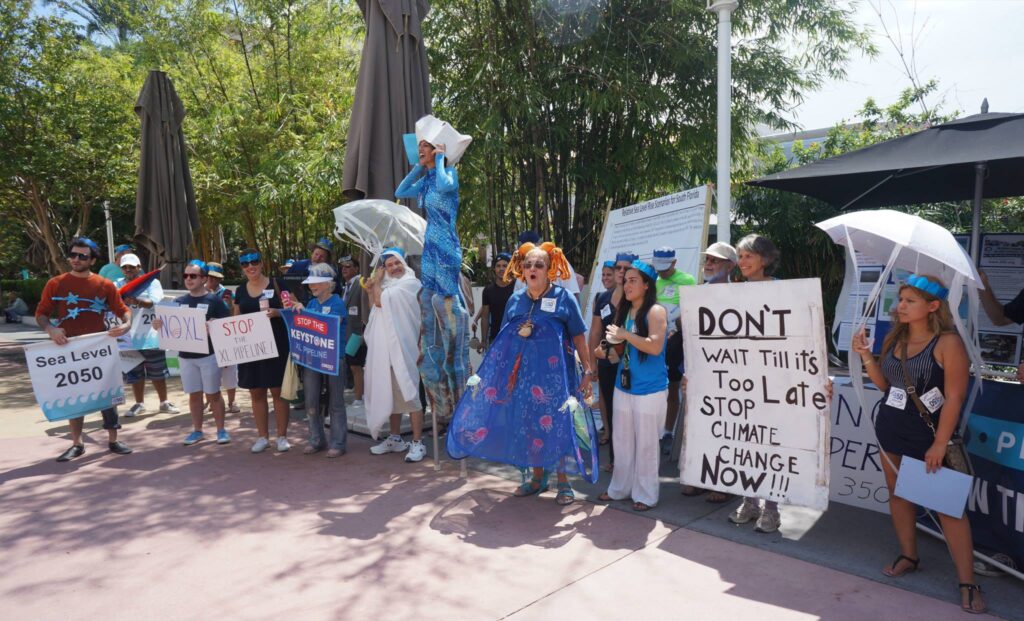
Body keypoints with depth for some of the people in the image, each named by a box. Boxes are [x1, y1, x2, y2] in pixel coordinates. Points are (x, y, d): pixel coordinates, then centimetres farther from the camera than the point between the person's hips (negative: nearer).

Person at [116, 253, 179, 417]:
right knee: (135, 374, 12)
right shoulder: (118, 285, 6)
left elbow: (154, 302, -17)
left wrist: (136, 301, -36)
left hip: (151, 336, -2)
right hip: (129, 338, 2)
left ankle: (164, 403, 18)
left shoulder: (152, 282, -1)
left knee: (158, 373, 7)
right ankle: (139, 404, 26)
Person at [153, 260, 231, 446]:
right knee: (194, 394, 12)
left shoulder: (214, 300, -5)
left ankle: (221, 430, 13)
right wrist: (158, 325, -11)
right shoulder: (178, 301, 8)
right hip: (185, 355, 4)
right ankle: (197, 430, 23)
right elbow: (169, 324, 10)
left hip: (209, 354, -4)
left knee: (213, 394, 3)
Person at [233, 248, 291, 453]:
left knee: (277, 391, -1)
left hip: (275, 345, -4)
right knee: (256, 392, 8)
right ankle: (263, 436, 19)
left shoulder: (275, 284, -1)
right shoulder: (240, 290, 11)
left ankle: (282, 436, 9)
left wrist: (277, 312, -19)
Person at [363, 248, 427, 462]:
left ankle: (418, 443, -2)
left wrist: (377, 280, 2)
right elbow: (375, 311, 22)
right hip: (386, 349, 8)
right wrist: (370, 292, 9)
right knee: (390, 394, 13)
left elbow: (380, 301, -14)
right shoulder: (387, 286, 19)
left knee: (408, 393, -7)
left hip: (402, 347, -8)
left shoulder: (410, 283, -7)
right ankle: (395, 438, 23)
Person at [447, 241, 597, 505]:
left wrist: (588, 371, -9)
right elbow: (504, 337, 13)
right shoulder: (515, 300, 6)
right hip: (523, 372, 4)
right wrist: (495, 369, 12)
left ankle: (563, 482, 16)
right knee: (529, 423, 10)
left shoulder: (563, 298, -6)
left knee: (557, 423, 0)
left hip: (554, 372, -4)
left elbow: (579, 338, -5)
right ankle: (537, 477, 28)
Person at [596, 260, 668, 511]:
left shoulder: (656, 311, -12)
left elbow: (655, 347, -25)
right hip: (623, 385, 7)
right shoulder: (625, 311, 9)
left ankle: (645, 495, 18)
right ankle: (620, 487, 29)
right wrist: (607, 352, 2)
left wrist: (624, 334, -18)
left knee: (645, 443, 4)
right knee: (622, 441, 15)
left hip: (650, 388, -7)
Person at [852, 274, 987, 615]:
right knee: (898, 494, 15)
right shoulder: (893, 338, 5)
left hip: (928, 437, -6)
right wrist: (865, 356, -5)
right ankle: (908, 555, 32)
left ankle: (967, 582, 8)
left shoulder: (948, 343, -14)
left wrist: (939, 444, -17)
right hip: (890, 431, 6)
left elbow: (954, 397, -15)